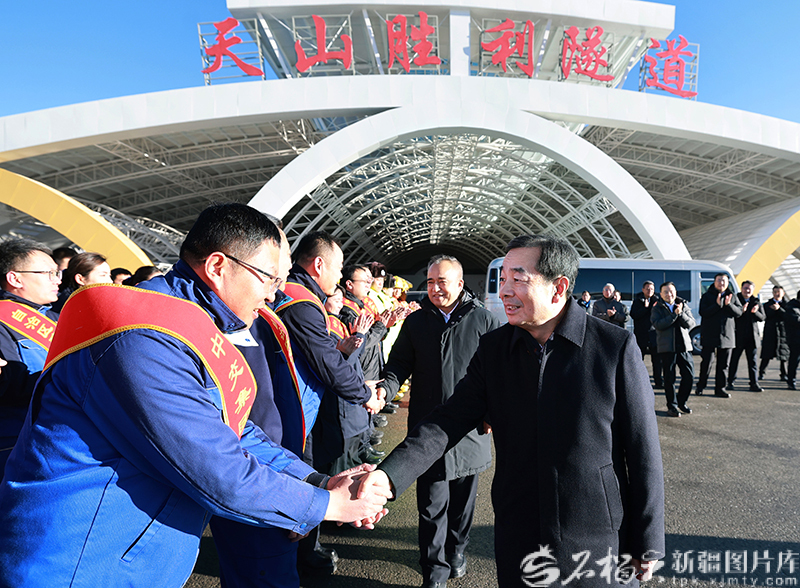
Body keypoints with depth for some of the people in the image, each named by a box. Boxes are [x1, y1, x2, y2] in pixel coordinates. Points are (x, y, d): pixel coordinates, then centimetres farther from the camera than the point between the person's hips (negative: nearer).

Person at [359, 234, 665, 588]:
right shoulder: (493, 348, -3)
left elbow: (642, 453, -7)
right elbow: (451, 419, -8)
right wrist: (390, 473, -22)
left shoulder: (616, 347, -12)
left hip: (597, 544, -2)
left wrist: (646, 544, -3)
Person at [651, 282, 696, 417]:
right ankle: (672, 406, 13)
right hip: (667, 347, -3)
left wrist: (681, 313, -13)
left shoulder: (684, 306, 12)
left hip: (684, 346, 3)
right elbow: (657, 325, -14)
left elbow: (691, 324, 2)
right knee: (669, 378, 2)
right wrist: (674, 314, -17)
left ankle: (682, 402, 20)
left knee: (689, 375, 0)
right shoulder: (657, 308, 3)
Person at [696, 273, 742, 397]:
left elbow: (739, 312, 0)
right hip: (709, 335, -3)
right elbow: (703, 312, -11)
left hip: (726, 335, 3)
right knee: (706, 363, 0)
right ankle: (700, 387, 12)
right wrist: (717, 305, -21)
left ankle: (720, 388, 14)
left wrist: (728, 304, -16)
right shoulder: (707, 296, 2)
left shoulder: (732, 297, 12)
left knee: (723, 364, 6)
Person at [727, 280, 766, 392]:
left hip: (752, 337, 3)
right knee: (734, 360, 5)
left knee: (752, 361, 5)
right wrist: (741, 311, -25)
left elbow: (763, 317, 4)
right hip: (738, 336, -3)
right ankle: (731, 382, 15)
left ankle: (754, 384, 9)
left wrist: (755, 312, -15)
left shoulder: (756, 302, 10)